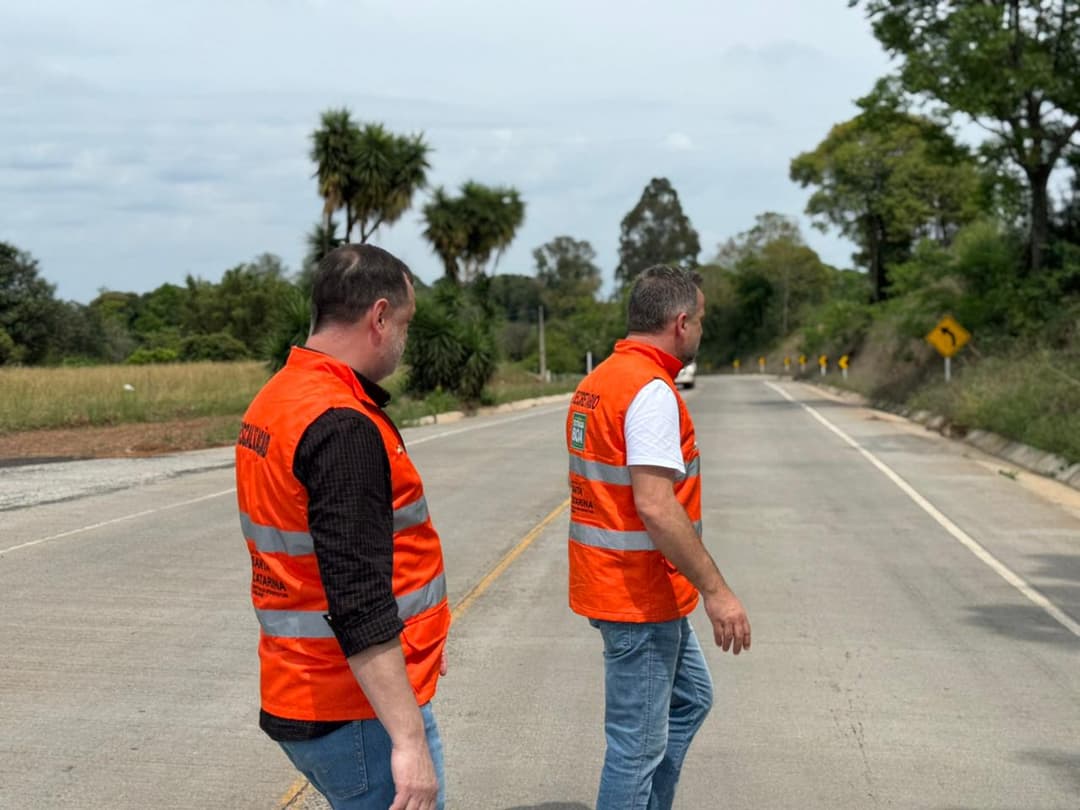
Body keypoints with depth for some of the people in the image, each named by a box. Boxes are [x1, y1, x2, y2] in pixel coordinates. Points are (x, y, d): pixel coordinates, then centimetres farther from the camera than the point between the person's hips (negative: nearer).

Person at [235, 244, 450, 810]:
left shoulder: (273, 401, 9)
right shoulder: (343, 428, -22)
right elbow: (359, 602, -27)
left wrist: (415, 635, 26)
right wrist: (409, 737, -26)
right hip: (358, 710, -9)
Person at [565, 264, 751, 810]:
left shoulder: (597, 381, 11)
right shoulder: (652, 390, -19)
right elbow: (654, 506, -27)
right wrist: (716, 590, -22)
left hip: (606, 579, 10)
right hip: (640, 598, -10)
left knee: (690, 697, 25)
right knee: (638, 744, 1)